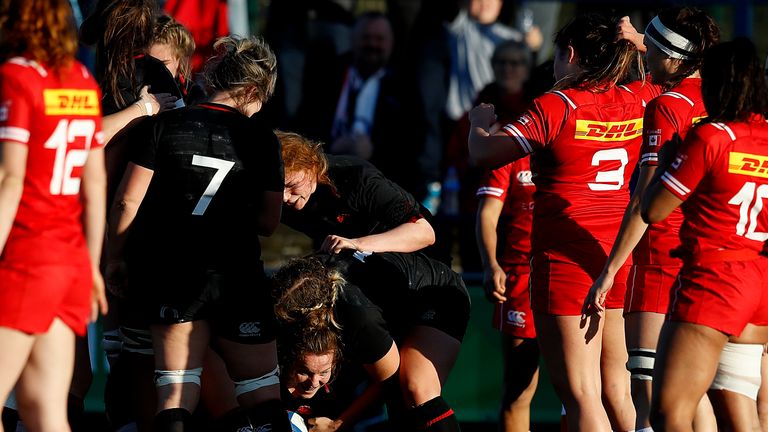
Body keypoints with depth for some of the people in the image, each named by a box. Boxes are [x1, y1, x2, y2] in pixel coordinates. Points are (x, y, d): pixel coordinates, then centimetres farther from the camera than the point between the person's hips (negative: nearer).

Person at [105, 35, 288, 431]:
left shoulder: (162, 126, -2)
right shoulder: (261, 139, 1)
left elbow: (128, 201, -3)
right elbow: (269, 222, 7)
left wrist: (114, 258, 9)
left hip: (171, 275, 0)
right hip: (237, 276, 0)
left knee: (176, 391, 0)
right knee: (263, 392, 8)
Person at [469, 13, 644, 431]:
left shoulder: (555, 107, -11)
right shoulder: (633, 104, 6)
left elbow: (484, 153, -9)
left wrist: (479, 122, 10)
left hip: (567, 260, -6)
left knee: (581, 396, -6)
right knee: (617, 394, 11)